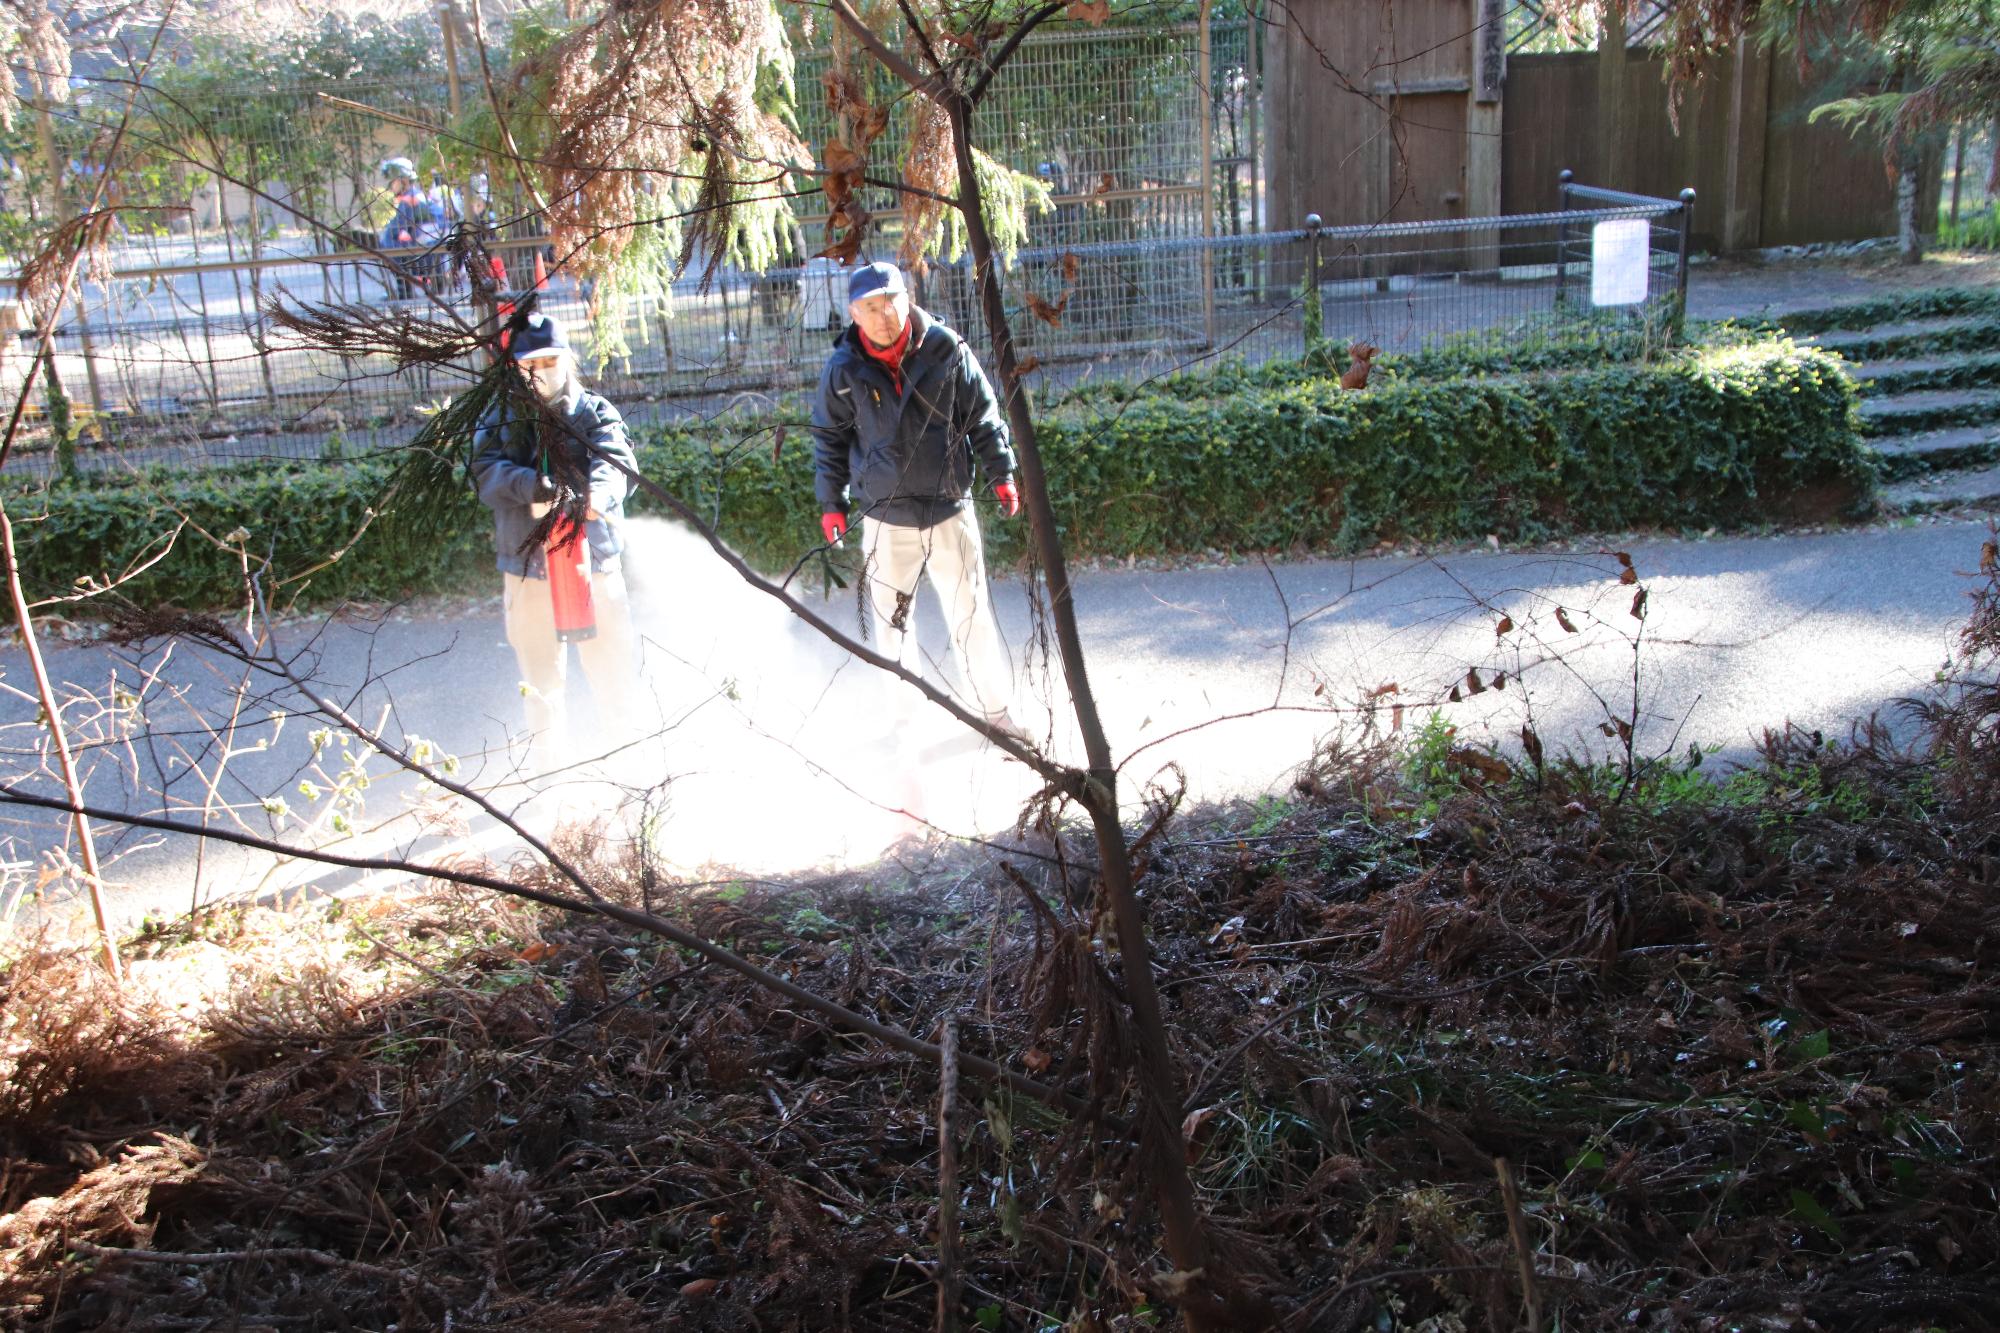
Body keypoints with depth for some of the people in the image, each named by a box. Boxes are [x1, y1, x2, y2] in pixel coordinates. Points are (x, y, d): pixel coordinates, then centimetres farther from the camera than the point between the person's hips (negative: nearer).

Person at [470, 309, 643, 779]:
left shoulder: (595, 412, 6)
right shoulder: (501, 418, 8)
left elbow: (616, 464, -10)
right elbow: (487, 471, -8)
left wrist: (593, 495, -33)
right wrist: (531, 486, -29)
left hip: (594, 559, -1)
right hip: (528, 563, 1)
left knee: (614, 669, 3)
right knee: (541, 677, 9)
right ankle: (552, 765, 22)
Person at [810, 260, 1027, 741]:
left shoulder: (946, 350, -7)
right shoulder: (844, 370, -6)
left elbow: (982, 415, 3)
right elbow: (829, 438, 7)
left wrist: (1000, 474, 3)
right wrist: (830, 503, 7)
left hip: (949, 509, -1)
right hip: (885, 518, 1)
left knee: (972, 613, 2)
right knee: (889, 620, 11)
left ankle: (993, 708, 16)